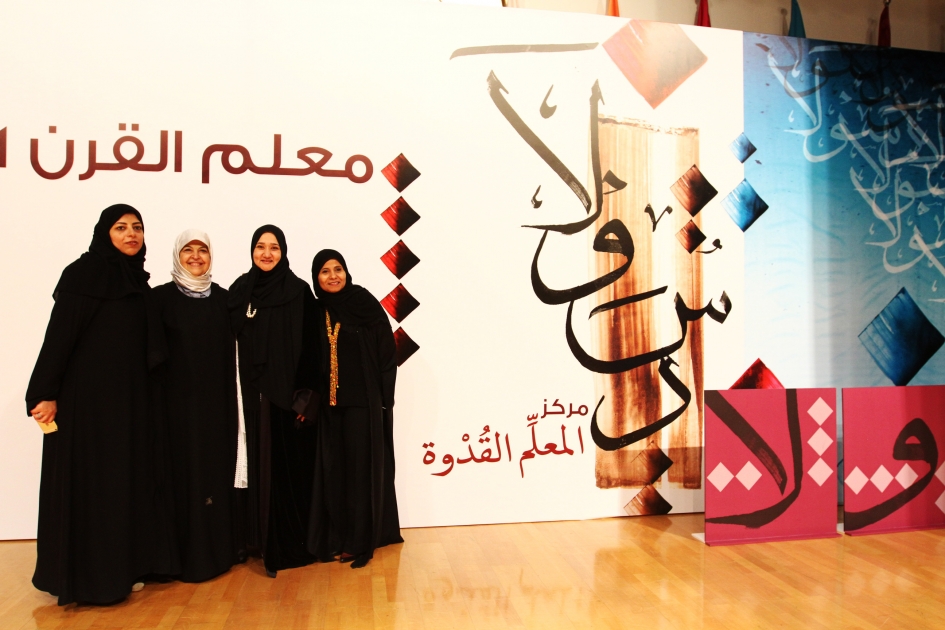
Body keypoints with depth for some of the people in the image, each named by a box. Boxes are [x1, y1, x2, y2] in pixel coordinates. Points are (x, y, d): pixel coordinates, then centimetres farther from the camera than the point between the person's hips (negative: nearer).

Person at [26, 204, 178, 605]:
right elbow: (59, 335, -13)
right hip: (86, 396, -7)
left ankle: (121, 567, 21)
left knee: (127, 478, 10)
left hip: (129, 397, 7)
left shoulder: (137, 280, 12)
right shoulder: (82, 274, -9)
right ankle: (82, 575, 12)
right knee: (87, 483, 0)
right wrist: (46, 393, -17)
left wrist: (145, 393, 15)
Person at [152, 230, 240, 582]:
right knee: (185, 471, 0)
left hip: (217, 400, 3)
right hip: (179, 398, -3)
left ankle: (220, 548, 19)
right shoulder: (162, 296, -1)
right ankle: (189, 555, 10)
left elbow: (230, 352, 10)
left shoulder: (222, 298, 8)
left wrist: (230, 400, 6)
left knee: (218, 468, 7)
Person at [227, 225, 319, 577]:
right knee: (261, 465, 6)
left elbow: (310, 347, -4)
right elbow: (231, 341, 8)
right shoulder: (240, 291, 9)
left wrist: (305, 395, -10)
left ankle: (294, 543, 13)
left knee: (291, 466, 1)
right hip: (252, 395, 3)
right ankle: (268, 542, 18)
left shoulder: (299, 292, -1)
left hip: (288, 394, -3)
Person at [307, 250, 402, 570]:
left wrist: (383, 398, -11)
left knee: (362, 468, 1)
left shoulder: (366, 304, -5)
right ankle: (338, 537, 19)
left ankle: (361, 541, 11)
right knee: (333, 469, 8)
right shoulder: (318, 312, 7)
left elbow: (387, 351, -7)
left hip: (363, 401, -4)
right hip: (331, 403, 4)